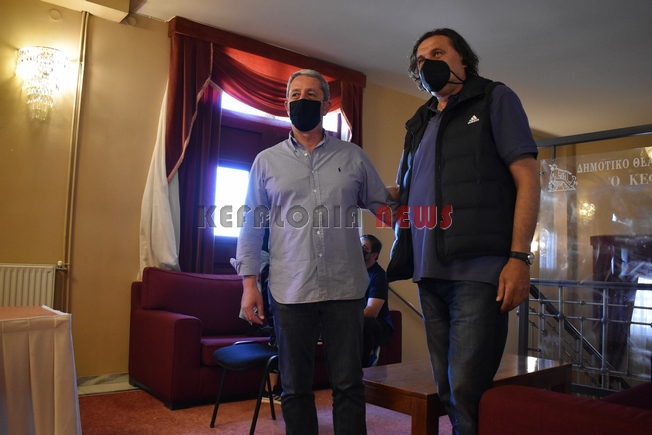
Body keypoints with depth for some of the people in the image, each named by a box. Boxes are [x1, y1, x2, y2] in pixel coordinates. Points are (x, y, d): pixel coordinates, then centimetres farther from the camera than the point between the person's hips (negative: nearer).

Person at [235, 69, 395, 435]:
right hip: (291, 291, 0)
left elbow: (384, 206, 11)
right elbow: (252, 226, 6)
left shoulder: (353, 157, 9)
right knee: (296, 388, 11)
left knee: (349, 385, 7)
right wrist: (249, 282, -1)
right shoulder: (267, 161, 9)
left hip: (345, 289, 0)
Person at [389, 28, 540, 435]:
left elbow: (527, 176, -4)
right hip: (430, 272, 6)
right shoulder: (419, 123, 21)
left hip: (479, 269, -6)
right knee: (448, 389, 13)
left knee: (467, 392, -8)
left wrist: (519, 257, -14)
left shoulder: (494, 98, 5)